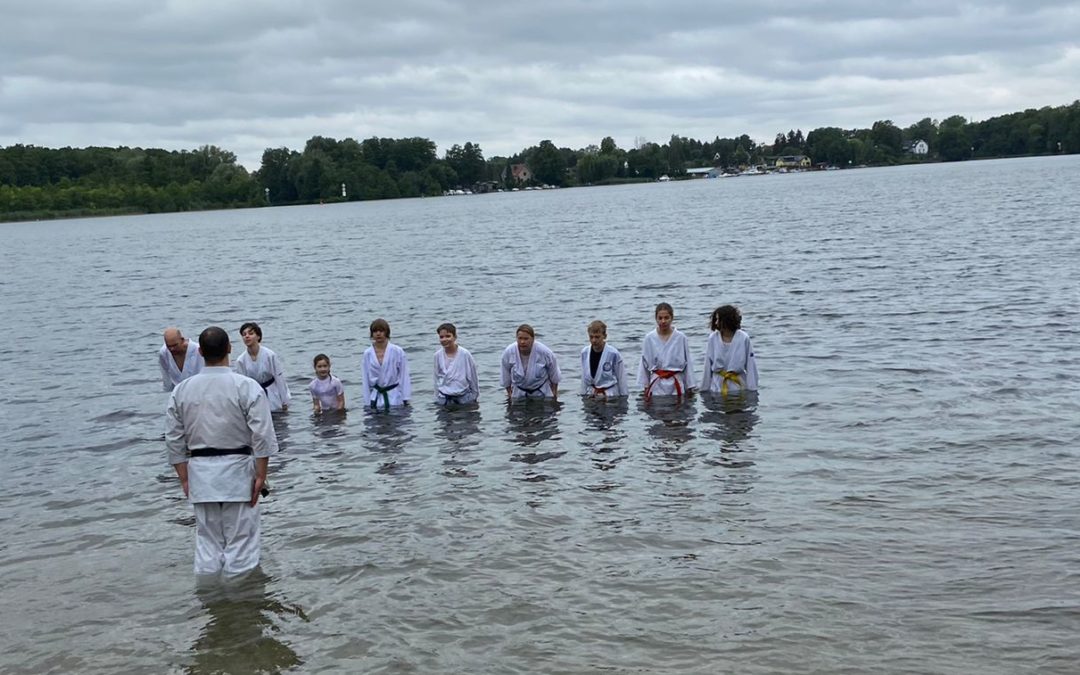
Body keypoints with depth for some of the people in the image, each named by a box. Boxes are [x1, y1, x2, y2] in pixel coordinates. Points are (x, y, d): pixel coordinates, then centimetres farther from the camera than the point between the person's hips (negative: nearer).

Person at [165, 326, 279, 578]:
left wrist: (185, 479, 13)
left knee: (207, 543, 13)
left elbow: (174, 441, 6)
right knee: (240, 544, 4)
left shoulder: (181, 390, 2)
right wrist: (261, 475, -4)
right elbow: (262, 437, -11)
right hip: (237, 472, -4)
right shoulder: (247, 387, -10)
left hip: (200, 474, 4)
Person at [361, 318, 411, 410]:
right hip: (376, 397, 2)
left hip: (395, 398, -2)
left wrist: (406, 399, -3)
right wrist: (367, 401, 6)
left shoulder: (397, 351, -6)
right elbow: (366, 379, 7)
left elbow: (404, 376, -2)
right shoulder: (367, 354, 1)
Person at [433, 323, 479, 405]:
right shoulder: (438, 355, -2)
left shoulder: (464, 354, -11)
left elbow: (472, 376, -2)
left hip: (463, 397, -2)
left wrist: (474, 396, 4)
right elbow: (437, 377, 7)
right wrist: (437, 398, 10)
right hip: (444, 398, 2)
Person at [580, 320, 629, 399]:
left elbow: (622, 379, -6)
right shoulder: (584, 353, 1)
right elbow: (584, 377, 10)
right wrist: (583, 394, 10)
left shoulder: (614, 354, -13)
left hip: (610, 396, -4)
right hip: (591, 396, 4)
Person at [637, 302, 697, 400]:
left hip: (676, 386, 0)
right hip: (657, 386, 1)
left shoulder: (681, 338, -4)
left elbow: (688, 364, 3)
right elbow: (644, 364, 7)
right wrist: (645, 387, 9)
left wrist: (689, 388, 4)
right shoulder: (649, 338, -1)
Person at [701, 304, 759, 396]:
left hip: (737, 384, -1)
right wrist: (704, 388, 3)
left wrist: (752, 388, -6)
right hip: (717, 387, 1)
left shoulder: (743, 338, -9)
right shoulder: (713, 338, -4)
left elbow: (750, 365, -5)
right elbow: (708, 365, 2)